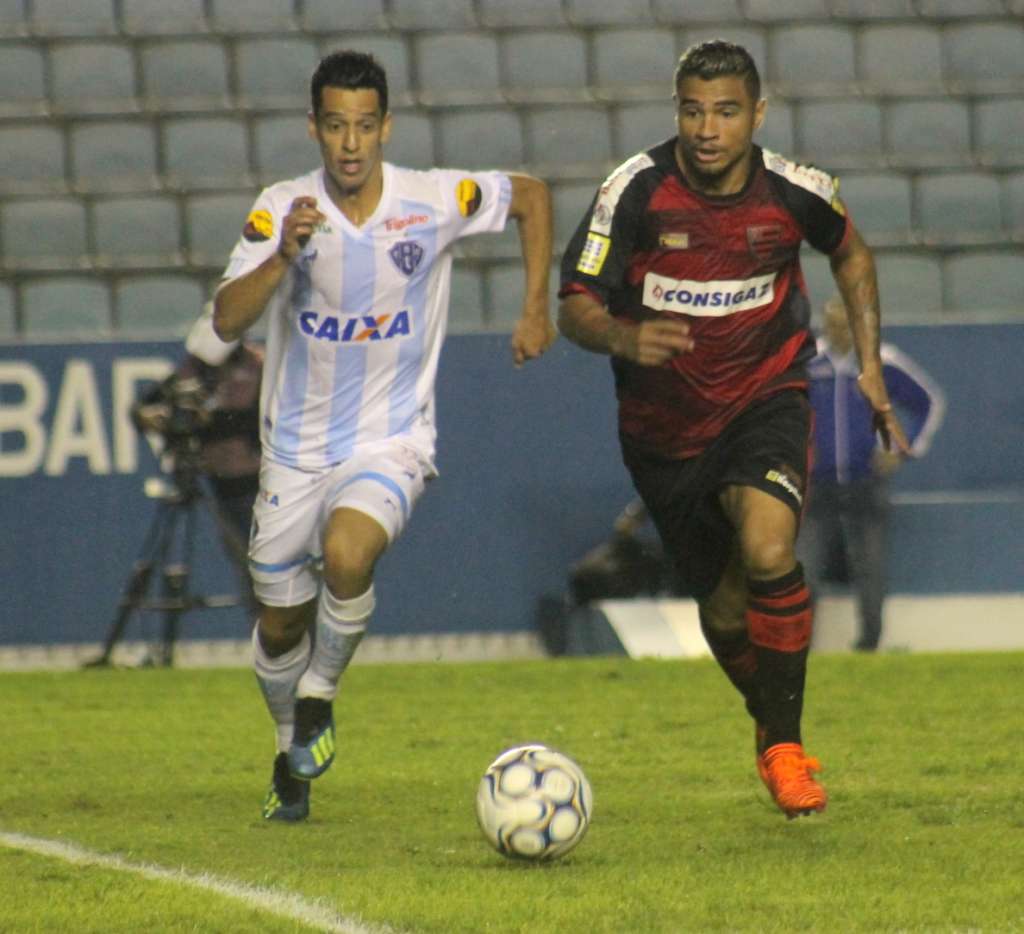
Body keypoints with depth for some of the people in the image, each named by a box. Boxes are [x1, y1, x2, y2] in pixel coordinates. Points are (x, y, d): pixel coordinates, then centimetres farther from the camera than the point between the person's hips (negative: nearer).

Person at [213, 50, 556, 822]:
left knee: (346, 553, -31)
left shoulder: (434, 202, -11)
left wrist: (537, 309, 3)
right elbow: (228, 320, -22)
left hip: (391, 441, -2)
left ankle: (320, 697, -4)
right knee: (282, 625, 11)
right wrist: (285, 256, -38)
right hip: (297, 447, 2)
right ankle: (293, 755, 40)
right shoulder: (283, 209, -11)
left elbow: (533, 195, 8)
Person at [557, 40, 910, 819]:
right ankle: (771, 719, 43)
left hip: (766, 397, -1)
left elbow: (851, 254, 11)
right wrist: (623, 338, -38)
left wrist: (869, 364, 6)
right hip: (665, 425, 1)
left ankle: (785, 741, -12)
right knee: (726, 612, 10)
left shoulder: (795, 193, -12)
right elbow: (576, 307, -16)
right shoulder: (636, 191, -17)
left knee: (767, 551, -29)